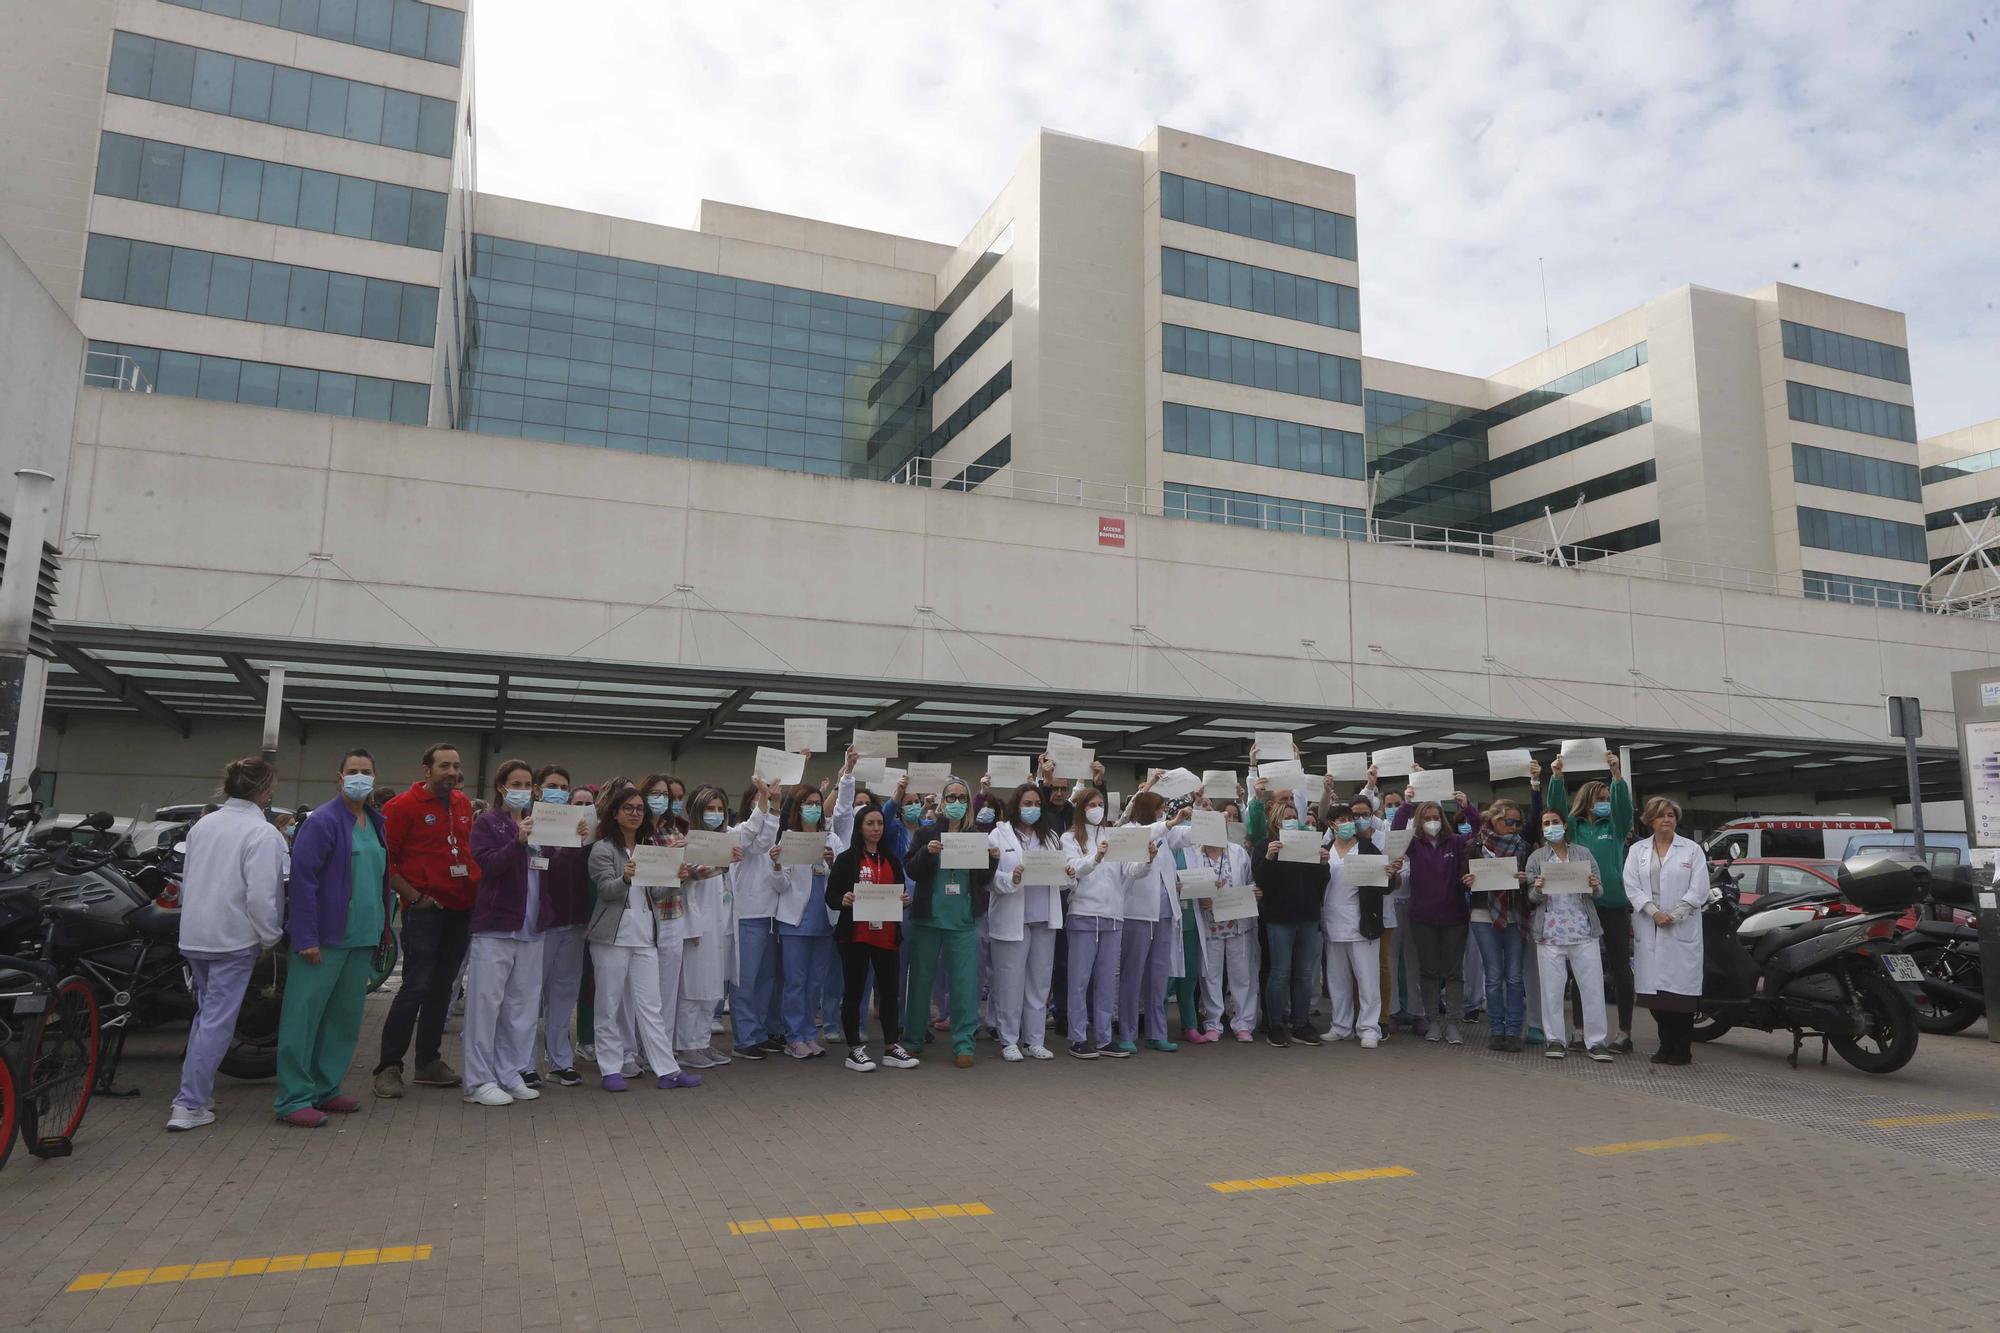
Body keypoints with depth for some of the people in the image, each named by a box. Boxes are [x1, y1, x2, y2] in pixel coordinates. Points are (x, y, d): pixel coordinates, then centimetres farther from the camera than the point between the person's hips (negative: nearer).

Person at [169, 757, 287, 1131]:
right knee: (218, 1020, -1)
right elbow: (261, 896, -20)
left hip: (194, 936, 7)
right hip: (234, 939, -7)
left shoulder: (203, 825, 7)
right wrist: (270, 937, -6)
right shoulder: (262, 833, -16)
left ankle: (198, 1091, 28)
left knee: (206, 1012, 21)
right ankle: (189, 1105, -1)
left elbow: (186, 881, 16)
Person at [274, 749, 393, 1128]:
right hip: (324, 939, -7)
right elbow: (302, 879, -14)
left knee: (346, 1017, 13)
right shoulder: (322, 821, -10)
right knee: (304, 1016, -1)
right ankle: (293, 1099, 5)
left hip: (363, 940, 8)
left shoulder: (378, 824, 12)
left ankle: (326, 1088, 24)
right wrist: (305, 938, -18)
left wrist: (384, 927, 15)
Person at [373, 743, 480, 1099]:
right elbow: (384, 860, -7)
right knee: (416, 987, -7)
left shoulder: (464, 804, 11)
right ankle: (389, 1066, 3)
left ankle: (429, 1062, 22)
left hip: (461, 907, 6)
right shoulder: (404, 806, -7)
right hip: (425, 908, -6)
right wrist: (414, 896, -10)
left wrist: (477, 887, 12)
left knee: (442, 987, 12)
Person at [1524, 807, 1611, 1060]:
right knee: (1552, 988, 2)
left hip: (1583, 932, 1)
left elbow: (1599, 891, 9)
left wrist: (1595, 886, -14)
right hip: (1550, 933, -1)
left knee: (1593, 986, 0)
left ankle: (1595, 1041, 8)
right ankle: (1555, 1040, 11)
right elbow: (1532, 898, 4)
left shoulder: (1583, 854, 10)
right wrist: (1537, 890, -18)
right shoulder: (1536, 858, 7)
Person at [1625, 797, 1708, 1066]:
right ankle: (1666, 1044, 13)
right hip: (1649, 929, 2)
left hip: (1683, 930, -2)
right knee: (1655, 989, 2)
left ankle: (1682, 1048, 4)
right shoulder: (1637, 851, 11)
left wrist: (1674, 915, -10)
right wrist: (1654, 912, -11)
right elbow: (1632, 886, 1)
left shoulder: (1692, 849, 6)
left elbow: (1699, 889, -2)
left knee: (1681, 988, -5)